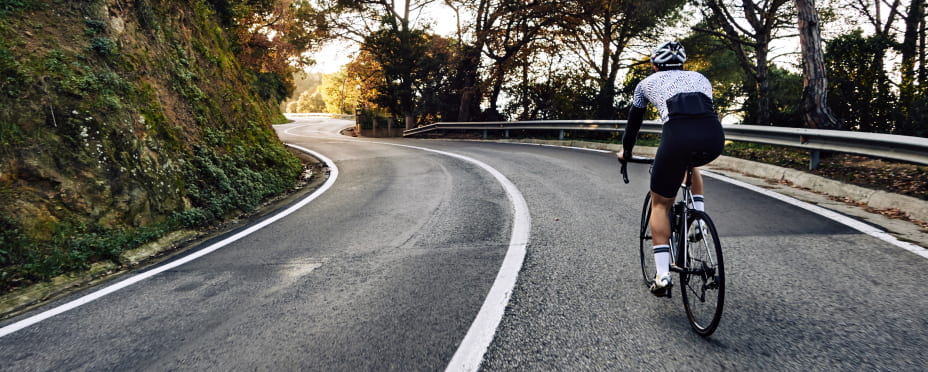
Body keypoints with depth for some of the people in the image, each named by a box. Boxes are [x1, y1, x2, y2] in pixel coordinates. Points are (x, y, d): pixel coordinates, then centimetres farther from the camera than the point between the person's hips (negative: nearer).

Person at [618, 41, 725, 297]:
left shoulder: (647, 83, 27)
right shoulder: (701, 78, 34)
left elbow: (634, 120, 36)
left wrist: (625, 152, 52)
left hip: (678, 135, -3)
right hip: (715, 137, 4)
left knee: (660, 204, 15)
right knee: (691, 163, 41)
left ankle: (663, 275, 5)